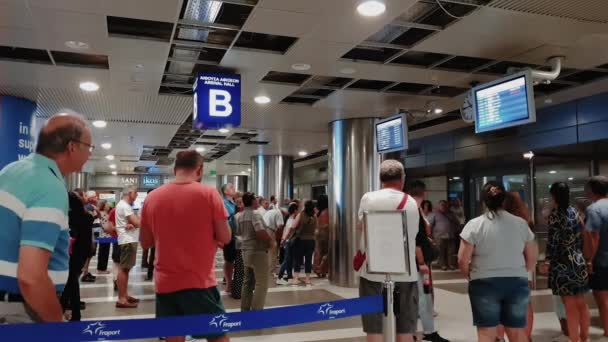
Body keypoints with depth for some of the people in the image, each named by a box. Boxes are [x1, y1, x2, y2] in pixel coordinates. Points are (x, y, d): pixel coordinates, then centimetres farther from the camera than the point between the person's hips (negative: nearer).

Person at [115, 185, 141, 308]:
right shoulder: (124, 206, -15)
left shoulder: (124, 205, 18)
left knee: (126, 268, 15)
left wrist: (131, 224, -14)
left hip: (129, 240, 11)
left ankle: (125, 295, 23)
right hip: (128, 240, -11)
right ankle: (121, 299, -8)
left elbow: (133, 221, 8)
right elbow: (137, 223, -21)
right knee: (124, 269, -9)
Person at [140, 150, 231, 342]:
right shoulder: (208, 194, -8)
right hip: (199, 282, -4)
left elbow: (146, 242, 11)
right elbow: (225, 237, -6)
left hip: (165, 283, 4)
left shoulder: (152, 197, 3)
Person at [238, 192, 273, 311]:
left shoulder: (240, 216, 10)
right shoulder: (255, 214, -17)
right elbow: (260, 232, -29)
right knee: (261, 283, -4)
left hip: (246, 251, 9)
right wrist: (270, 240, -13)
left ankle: (245, 309, 23)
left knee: (248, 282, 16)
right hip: (258, 251, -9)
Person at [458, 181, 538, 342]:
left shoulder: (474, 225, -7)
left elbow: (462, 260, -8)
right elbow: (532, 257, 8)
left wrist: (471, 275, 11)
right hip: (517, 283, 3)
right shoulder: (521, 223, 3)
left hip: (485, 284, -3)